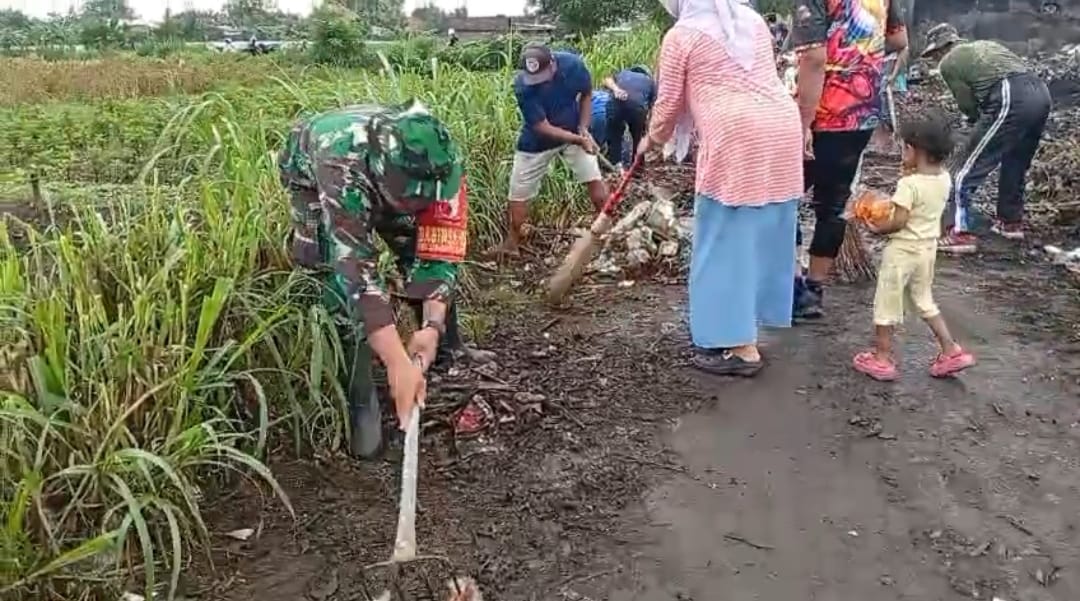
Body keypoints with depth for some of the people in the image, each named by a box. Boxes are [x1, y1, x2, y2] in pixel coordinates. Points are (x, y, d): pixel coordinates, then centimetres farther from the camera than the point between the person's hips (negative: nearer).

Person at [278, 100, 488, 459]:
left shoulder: (443, 162, -36)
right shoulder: (342, 165, -48)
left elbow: (441, 247, -30)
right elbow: (355, 268, -51)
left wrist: (432, 326, -44)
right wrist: (397, 362, -55)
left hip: (386, 179, 4)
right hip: (313, 174, -3)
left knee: (428, 257, -1)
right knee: (341, 279, -19)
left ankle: (447, 360, 24)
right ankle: (360, 403, -4)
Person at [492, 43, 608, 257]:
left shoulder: (573, 64, -24)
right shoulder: (522, 85, -31)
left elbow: (586, 95, -3)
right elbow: (542, 127, -28)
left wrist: (583, 130, -13)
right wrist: (578, 140, -33)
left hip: (573, 133, 2)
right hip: (536, 142, -1)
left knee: (595, 180, -8)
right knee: (519, 193, 3)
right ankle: (512, 243, 20)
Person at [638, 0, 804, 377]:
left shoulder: (681, 36, 3)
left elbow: (669, 102, 7)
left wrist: (653, 139, 25)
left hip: (736, 138, -7)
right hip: (782, 131, 8)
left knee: (729, 240, 0)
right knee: (764, 235, 13)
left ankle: (742, 348, 2)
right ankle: (743, 327, 26)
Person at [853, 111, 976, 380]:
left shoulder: (909, 184, -24)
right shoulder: (944, 178, -1)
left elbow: (898, 222, -25)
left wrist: (876, 228, -10)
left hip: (903, 250, -8)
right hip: (928, 247, 8)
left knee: (887, 302, 7)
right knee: (924, 300, 24)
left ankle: (881, 359, 16)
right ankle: (951, 351, 22)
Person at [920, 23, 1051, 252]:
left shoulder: (948, 63, 10)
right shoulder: (984, 45, 32)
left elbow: (969, 107, 6)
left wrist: (978, 118, 26)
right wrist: (984, 120, 23)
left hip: (1012, 101, -8)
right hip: (1040, 93, 8)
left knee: (966, 167, -2)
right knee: (1015, 163, 27)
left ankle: (959, 233, -6)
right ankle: (1012, 222, 38)